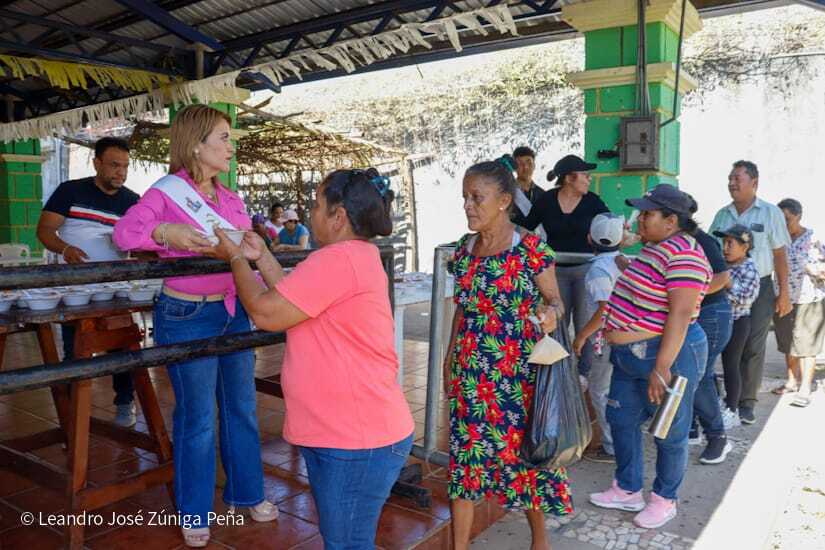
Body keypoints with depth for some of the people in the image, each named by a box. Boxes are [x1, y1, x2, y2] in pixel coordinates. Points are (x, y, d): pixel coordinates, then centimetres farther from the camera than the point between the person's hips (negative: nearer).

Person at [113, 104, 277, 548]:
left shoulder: (231, 199, 9)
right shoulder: (167, 192, -9)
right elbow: (124, 232, -17)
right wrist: (164, 232, -34)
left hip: (234, 312, 6)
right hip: (187, 316, -6)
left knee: (241, 407, 15)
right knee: (197, 416, 6)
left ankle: (245, 492, 34)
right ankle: (194, 511, 27)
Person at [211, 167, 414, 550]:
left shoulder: (338, 260, -22)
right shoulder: (357, 256, 14)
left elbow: (264, 313, -18)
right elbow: (293, 299, 16)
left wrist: (236, 259, -3)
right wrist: (261, 257, 12)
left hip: (357, 439, -10)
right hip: (348, 431, 10)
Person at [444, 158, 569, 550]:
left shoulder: (532, 249, -11)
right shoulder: (463, 249, 3)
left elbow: (555, 300, -3)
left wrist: (551, 313, -27)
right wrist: (449, 361, 14)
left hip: (518, 372, -4)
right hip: (469, 372, 4)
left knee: (525, 448, 10)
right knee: (464, 450, 8)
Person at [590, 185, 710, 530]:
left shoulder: (684, 255, -20)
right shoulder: (653, 247, 9)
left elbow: (681, 314, -26)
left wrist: (662, 368, -28)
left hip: (668, 355, -10)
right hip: (630, 357, 10)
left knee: (669, 433, 9)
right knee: (621, 420, 17)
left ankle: (665, 500, 27)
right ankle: (628, 490, 32)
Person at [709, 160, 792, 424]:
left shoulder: (770, 213, -2)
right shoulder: (722, 215, 7)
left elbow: (780, 254, -1)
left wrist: (784, 292, -4)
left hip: (759, 287, -3)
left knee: (753, 347, 1)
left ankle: (747, 402, 11)